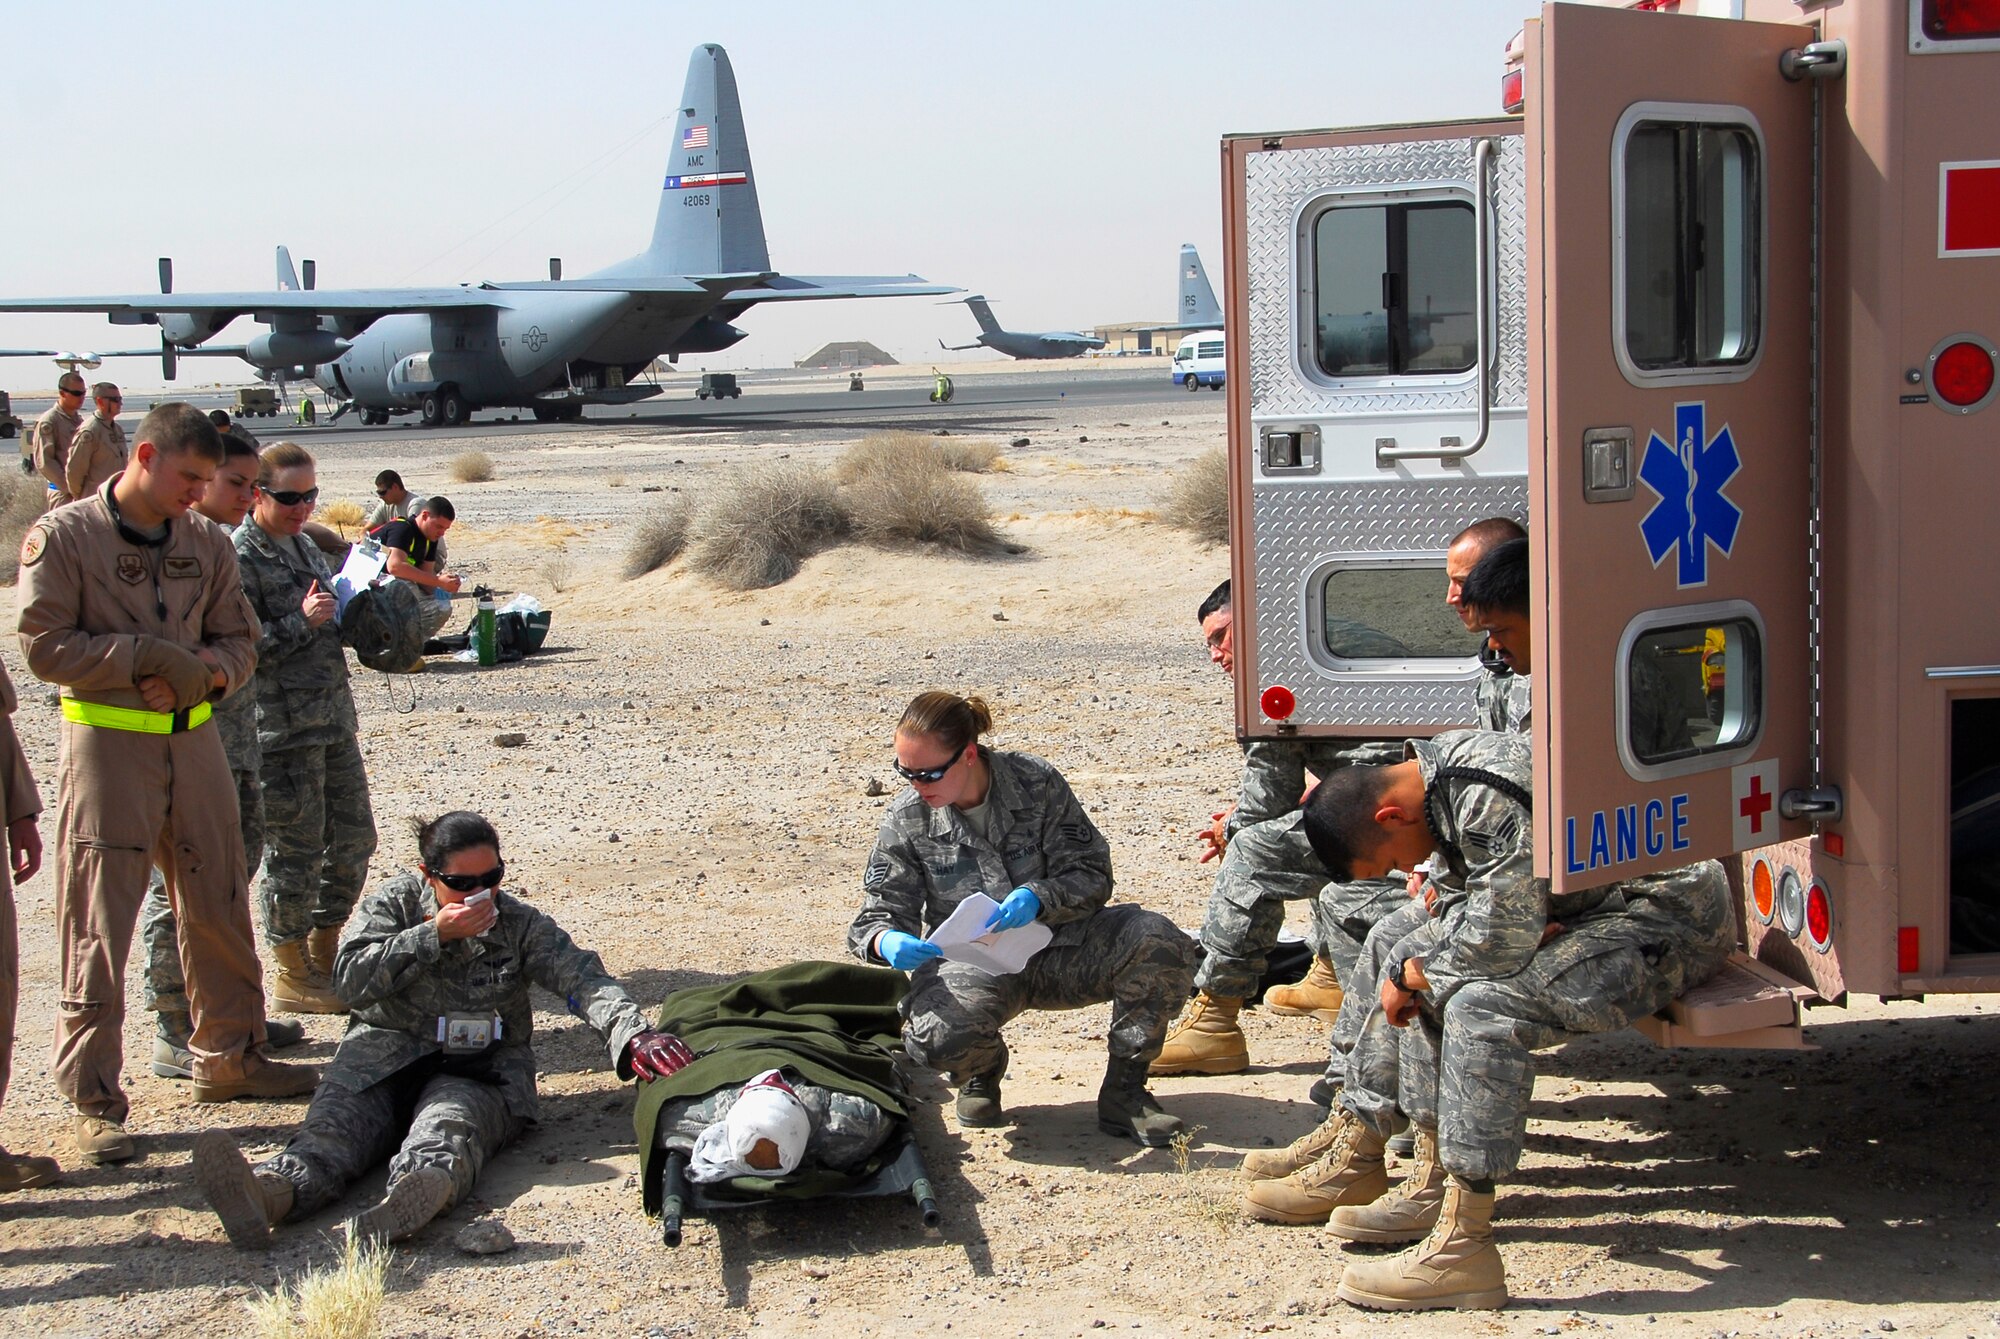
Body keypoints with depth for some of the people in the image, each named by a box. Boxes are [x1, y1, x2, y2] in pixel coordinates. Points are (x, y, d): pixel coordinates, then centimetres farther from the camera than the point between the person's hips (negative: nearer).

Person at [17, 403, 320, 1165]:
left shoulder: (206, 546, 9)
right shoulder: (63, 538, -6)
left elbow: (239, 642, 12)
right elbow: (44, 645, -11)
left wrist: (203, 669, -10)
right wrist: (144, 657, -17)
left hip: (194, 739, 6)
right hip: (107, 746, -5)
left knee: (220, 908, 14)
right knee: (99, 926, -3)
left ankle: (229, 1059, 31)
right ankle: (93, 1101, 2)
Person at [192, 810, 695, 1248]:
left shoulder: (521, 924, 9)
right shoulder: (394, 904, 10)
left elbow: (582, 979, -3)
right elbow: (350, 979, -3)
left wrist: (632, 1034, -23)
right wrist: (434, 935, -10)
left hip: (479, 1071, -1)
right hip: (383, 1061, 2)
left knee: (449, 1126, -38)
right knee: (336, 1122, -32)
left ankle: (425, 1188, -74)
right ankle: (273, 1190, -64)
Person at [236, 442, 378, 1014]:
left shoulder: (304, 546, 14)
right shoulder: (239, 557, -12)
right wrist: (301, 622, -23)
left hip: (333, 722, 8)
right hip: (282, 730, -8)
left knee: (354, 840, 13)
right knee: (298, 851, -1)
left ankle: (325, 958, 27)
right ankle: (292, 976, 13)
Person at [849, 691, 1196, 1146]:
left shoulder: (1037, 783, -9)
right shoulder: (906, 820, -5)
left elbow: (1090, 874, -7)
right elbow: (879, 912, -3)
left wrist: (1037, 898, -29)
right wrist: (886, 942, -29)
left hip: (1058, 948, 1)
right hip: (970, 967, -1)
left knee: (1158, 942, -28)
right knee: (935, 1035, -36)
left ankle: (1124, 1091, -8)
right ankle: (983, 1069, 6)